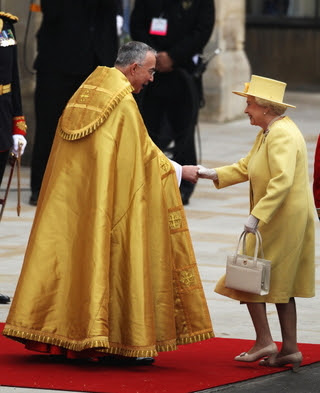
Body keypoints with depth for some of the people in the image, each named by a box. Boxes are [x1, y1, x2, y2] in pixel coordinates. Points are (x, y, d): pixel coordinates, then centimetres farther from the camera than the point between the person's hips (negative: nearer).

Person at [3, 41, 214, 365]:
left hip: (70, 198, 8)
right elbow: (143, 152, -7)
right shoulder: (123, 102, -13)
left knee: (71, 254, 7)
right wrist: (179, 171, 5)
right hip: (107, 201, -8)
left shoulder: (86, 92, 13)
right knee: (107, 257, -4)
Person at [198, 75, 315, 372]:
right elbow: (245, 168, 19)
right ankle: (289, 349, 15)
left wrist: (257, 216, -30)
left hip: (281, 221, -10)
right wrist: (212, 174, 7)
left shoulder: (281, 135, -19)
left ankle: (264, 342, -1)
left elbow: (282, 181, -28)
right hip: (285, 222, 10)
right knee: (280, 283, 13)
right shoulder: (267, 133, 14)